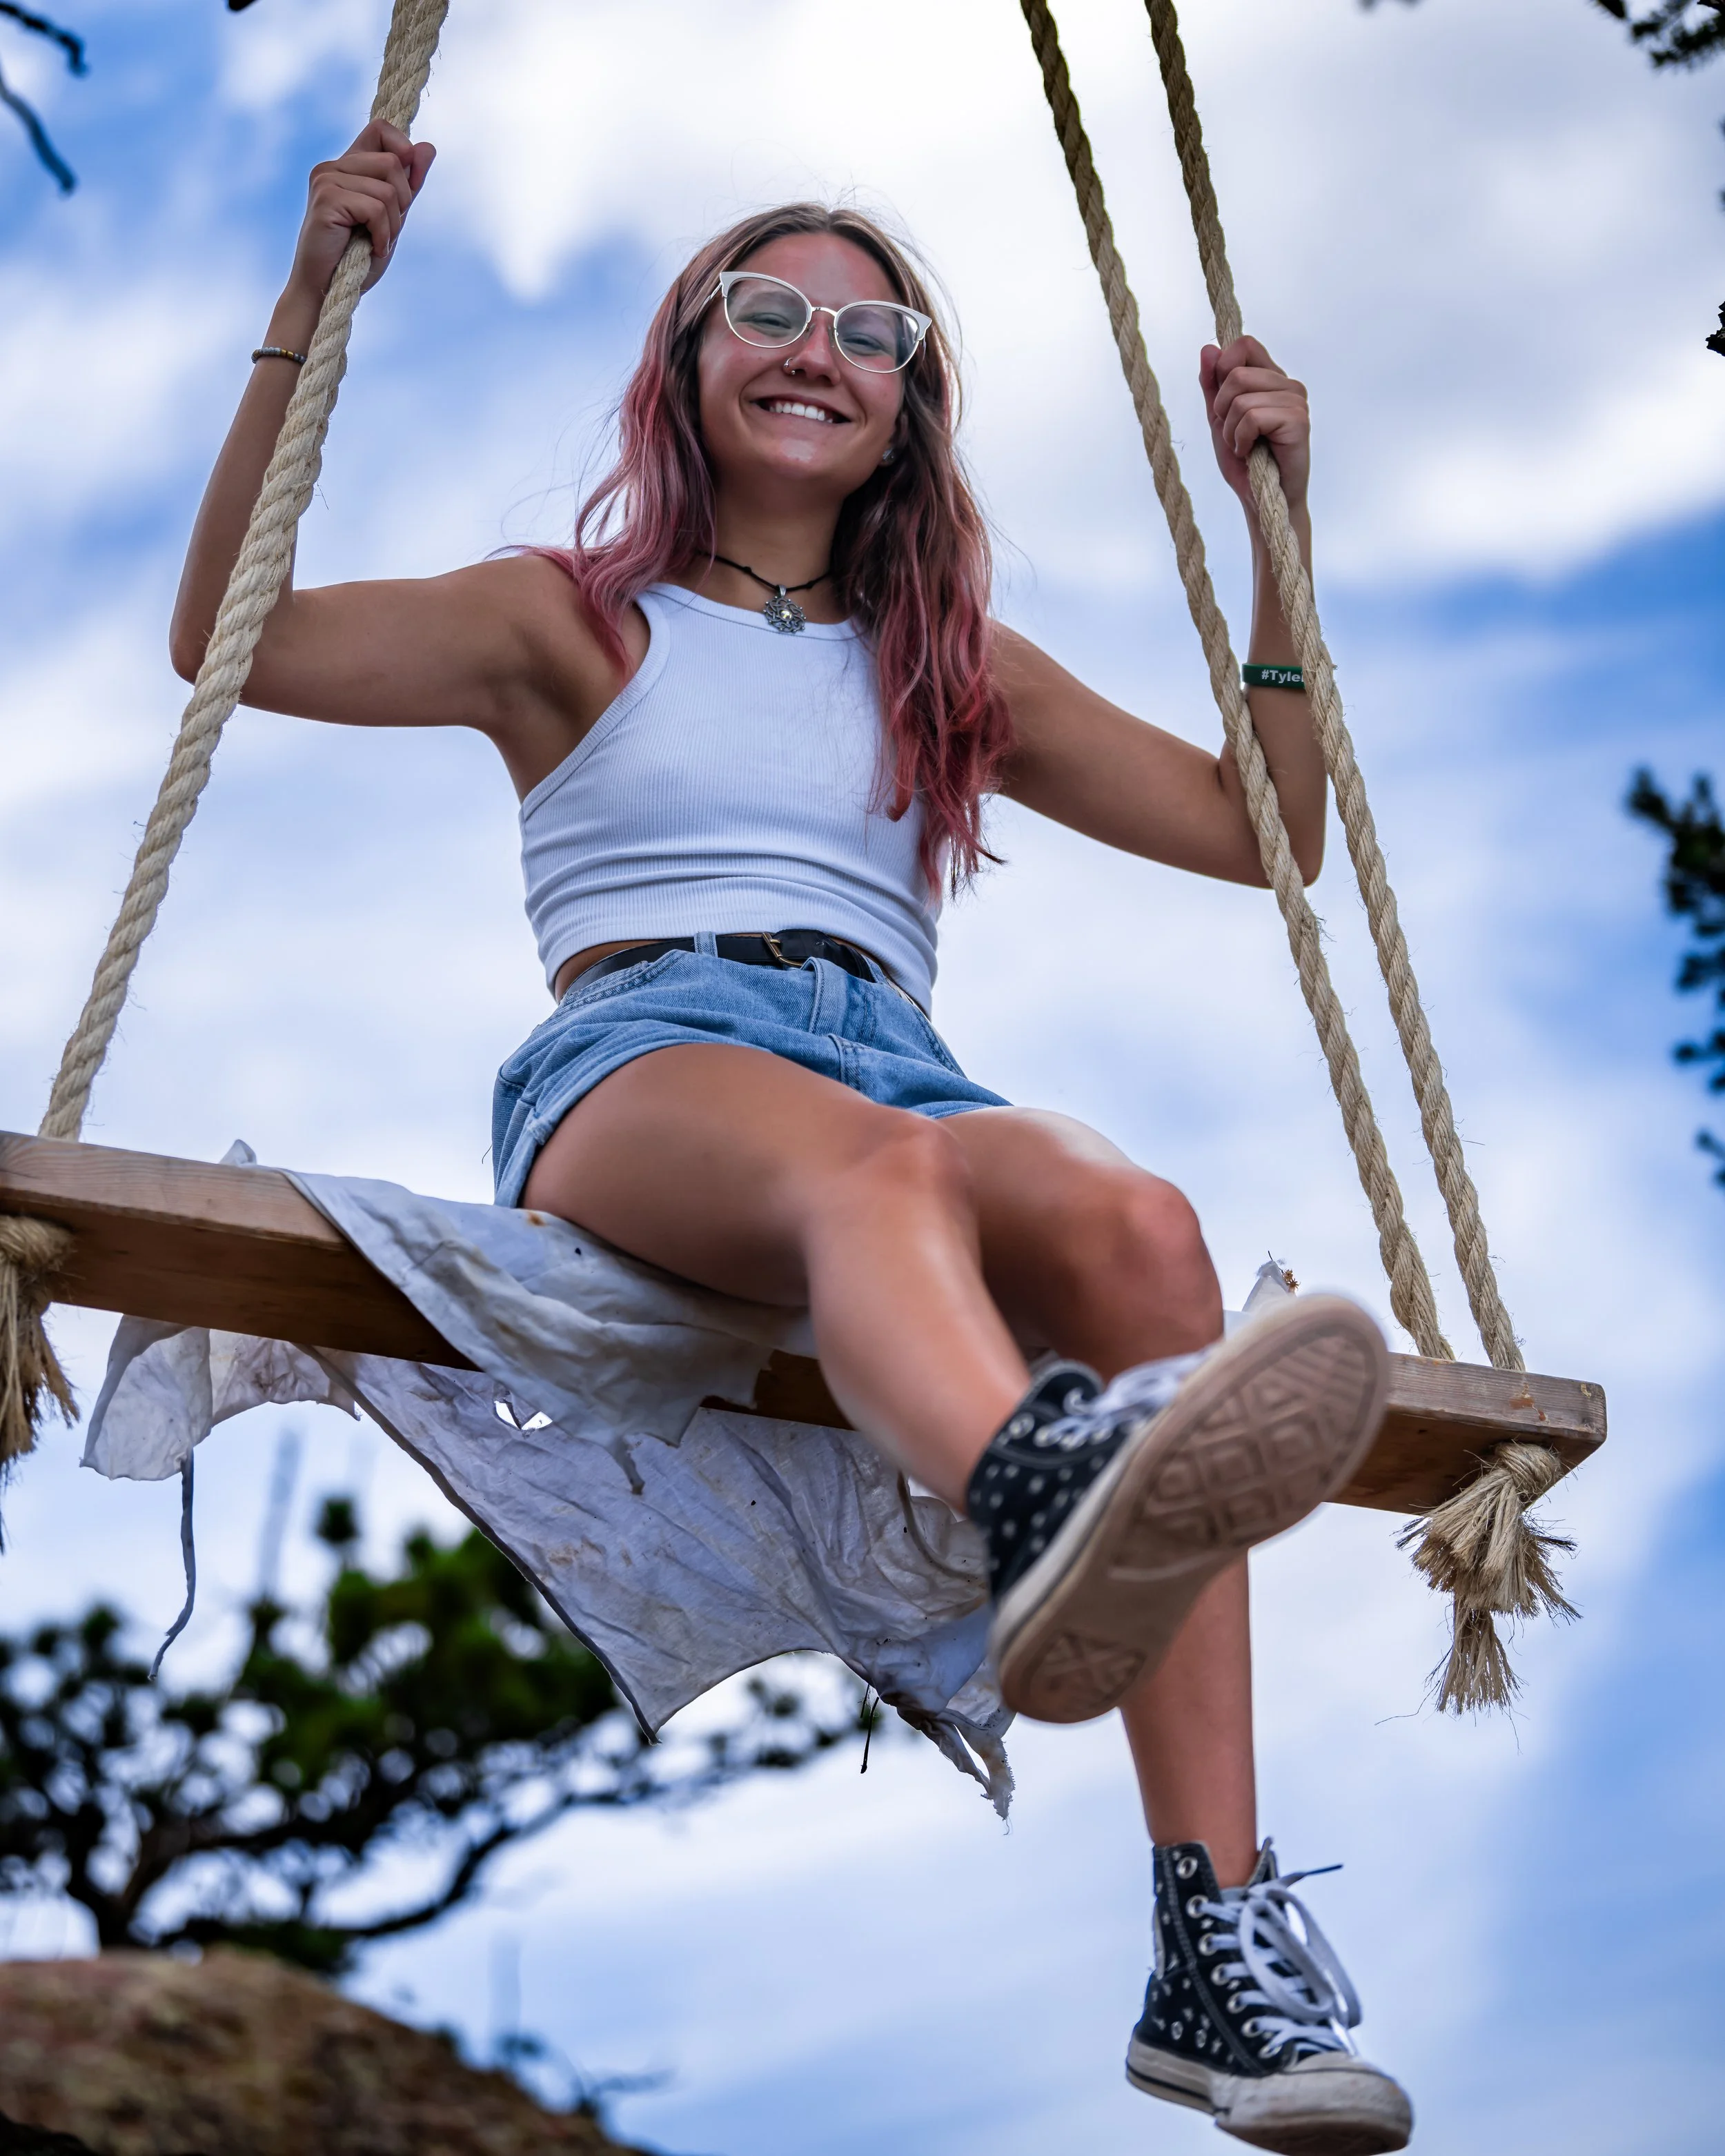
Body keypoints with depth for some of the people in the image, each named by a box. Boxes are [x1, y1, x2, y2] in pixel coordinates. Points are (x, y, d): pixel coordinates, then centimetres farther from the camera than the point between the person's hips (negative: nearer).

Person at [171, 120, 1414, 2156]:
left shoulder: (959, 674, 30)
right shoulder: (574, 624, 23)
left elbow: (1264, 831, 29)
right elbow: (233, 639, 10)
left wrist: (1279, 521, 24)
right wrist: (310, 311, 3)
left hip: (893, 1061, 3)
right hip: (635, 1064, -3)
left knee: (1139, 1227, -34)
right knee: (875, 1163, -41)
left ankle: (1219, 1949, -44)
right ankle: (1041, 1499, -77)